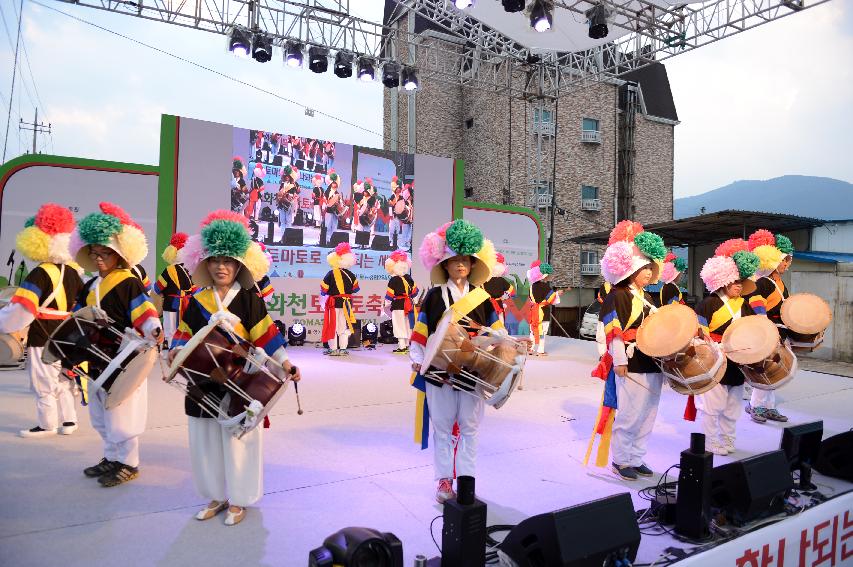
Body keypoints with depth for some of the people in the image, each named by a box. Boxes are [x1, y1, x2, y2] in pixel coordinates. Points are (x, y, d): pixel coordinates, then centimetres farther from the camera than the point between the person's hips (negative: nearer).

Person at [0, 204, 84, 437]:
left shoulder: (40, 274, -16)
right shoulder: (72, 271, 5)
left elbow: (20, 309, -18)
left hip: (43, 339, -7)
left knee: (44, 385, 6)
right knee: (63, 381, 17)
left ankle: (46, 425, 17)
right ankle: (68, 420, 22)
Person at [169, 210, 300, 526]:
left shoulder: (249, 298, -5)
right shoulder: (197, 300, 7)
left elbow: (265, 334, -8)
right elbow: (185, 333, 11)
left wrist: (284, 362, -18)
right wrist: (178, 350, -10)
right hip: (204, 380, 4)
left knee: (238, 439, 4)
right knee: (206, 440, 11)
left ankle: (238, 499, 21)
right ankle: (216, 495, 29)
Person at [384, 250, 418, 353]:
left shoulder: (393, 280, -13)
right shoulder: (408, 278, 4)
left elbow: (389, 294, -11)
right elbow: (414, 290, 13)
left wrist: (387, 304, 1)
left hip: (398, 305, -6)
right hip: (408, 305, 6)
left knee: (400, 326, -2)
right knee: (407, 325, 15)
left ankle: (402, 347, -2)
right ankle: (406, 345, 25)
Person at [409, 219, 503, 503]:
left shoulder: (481, 297, 4)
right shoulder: (434, 296, 1)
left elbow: (497, 331, 7)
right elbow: (420, 332, 1)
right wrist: (417, 359, -8)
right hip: (439, 371, -1)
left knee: (469, 427, 9)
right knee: (442, 426, 8)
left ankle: (466, 480, 21)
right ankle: (444, 480, 20)